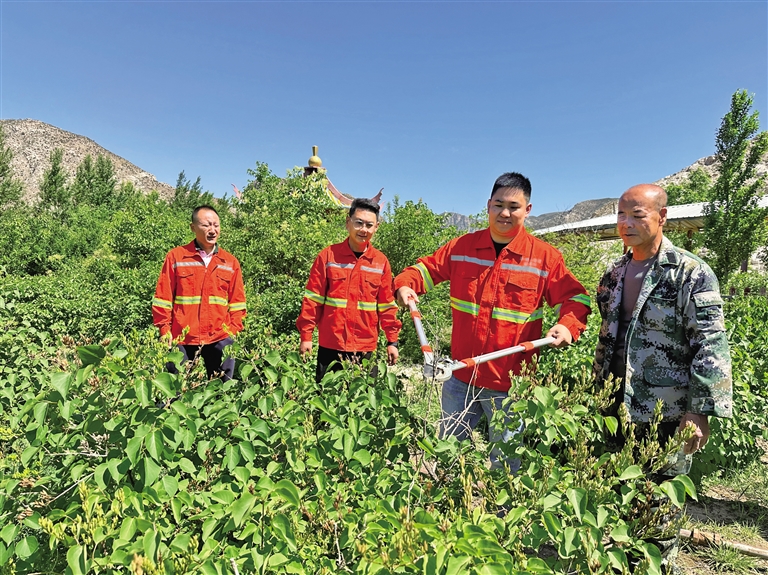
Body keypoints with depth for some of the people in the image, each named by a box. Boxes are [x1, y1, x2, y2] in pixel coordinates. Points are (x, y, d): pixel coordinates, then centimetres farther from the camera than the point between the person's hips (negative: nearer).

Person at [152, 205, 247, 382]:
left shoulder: (230, 262, 7)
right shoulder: (175, 257, 1)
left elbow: (237, 301, 9)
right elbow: (163, 297, 2)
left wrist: (233, 330, 0)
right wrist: (164, 330, -3)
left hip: (220, 339, 2)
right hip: (182, 339, -1)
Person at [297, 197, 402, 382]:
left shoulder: (381, 262, 3)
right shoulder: (328, 255, -2)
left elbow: (386, 305, 7)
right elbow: (313, 298, -1)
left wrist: (392, 340, 6)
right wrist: (306, 335, -4)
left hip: (365, 347, 1)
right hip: (330, 345, -1)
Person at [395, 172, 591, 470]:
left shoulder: (546, 257, -3)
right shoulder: (462, 247, 3)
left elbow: (576, 297, 2)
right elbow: (428, 267, 12)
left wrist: (568, 325, -17)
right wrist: (406, 284, -8)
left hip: (511, 384, -2)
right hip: (461, 378, 3)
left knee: (506, 464, 15)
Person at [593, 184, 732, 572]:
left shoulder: (692, 274, -12)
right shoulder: (614, 273, 8)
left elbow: (711, 347, -15)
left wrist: (701, 410, -19)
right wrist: (596, 390, 17)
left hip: (666, 416, -6)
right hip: (615, 409, 6)